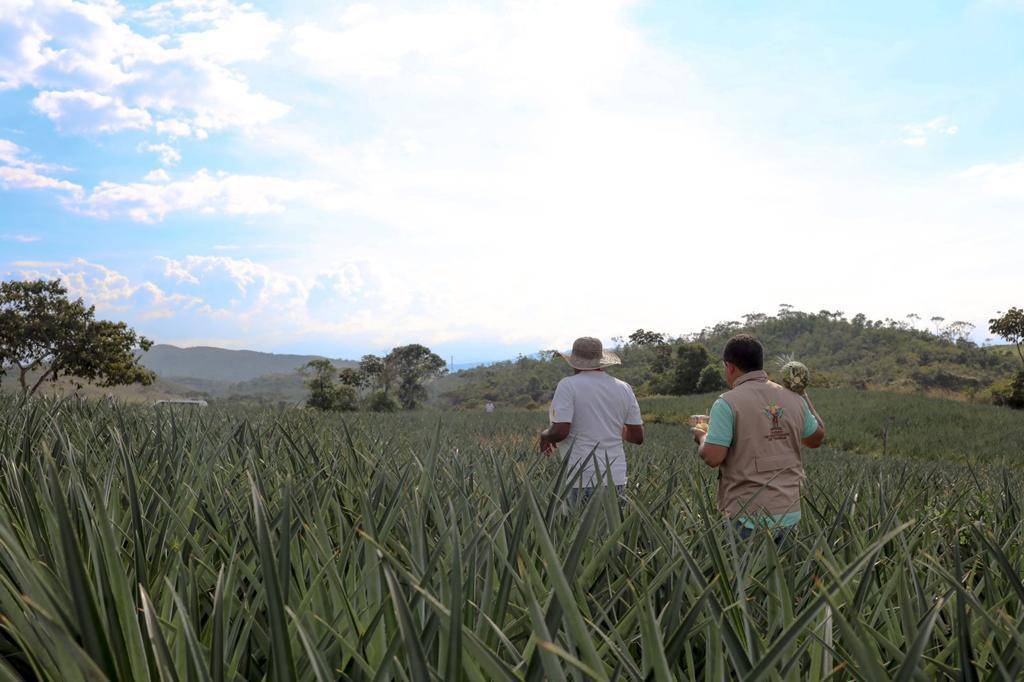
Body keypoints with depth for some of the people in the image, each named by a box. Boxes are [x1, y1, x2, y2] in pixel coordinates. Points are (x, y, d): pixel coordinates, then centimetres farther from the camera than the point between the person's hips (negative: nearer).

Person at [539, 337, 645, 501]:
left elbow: (560, 431, -16)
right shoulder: (623, 388, 7)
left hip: (583, 481, -5)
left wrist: (544, 435, 5)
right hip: (616, 479, 5)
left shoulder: (568, 385, -7)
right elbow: (638, 437, 9)